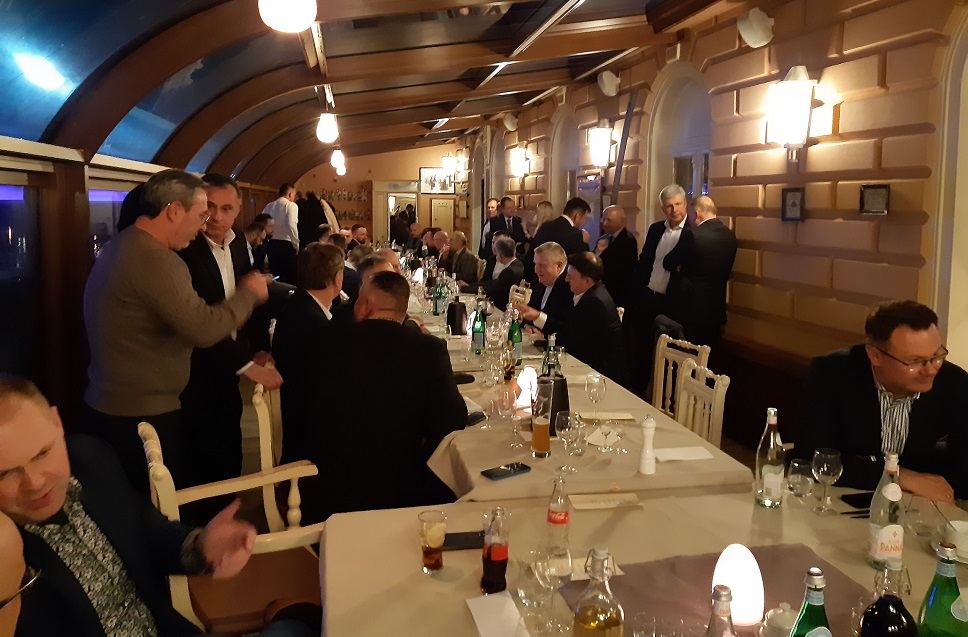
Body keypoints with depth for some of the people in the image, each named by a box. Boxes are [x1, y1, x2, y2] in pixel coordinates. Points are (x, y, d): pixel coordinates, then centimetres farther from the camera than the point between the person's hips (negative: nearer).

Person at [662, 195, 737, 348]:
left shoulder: (692, 233, -17)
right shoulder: (730, 236, 4)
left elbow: (668, 263, -7)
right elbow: (725, 272, 12)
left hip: (688, 308, -6)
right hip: (715, 309, 6)